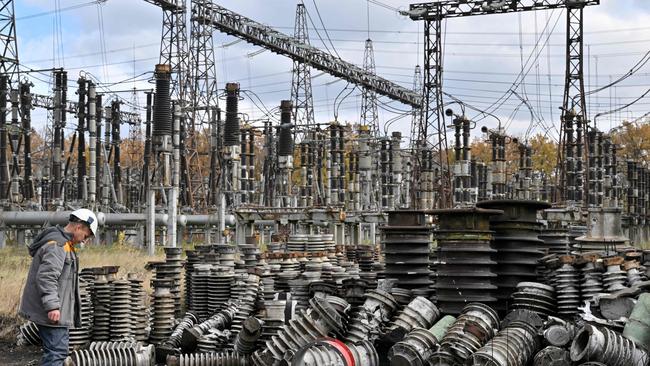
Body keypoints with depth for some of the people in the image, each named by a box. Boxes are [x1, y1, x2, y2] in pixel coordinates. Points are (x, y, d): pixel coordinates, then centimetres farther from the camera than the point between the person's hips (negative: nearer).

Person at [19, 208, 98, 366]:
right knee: (57, 352, -13)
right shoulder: (57, 244, -16)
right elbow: (46, 276, -25)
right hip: (52, 313, -11)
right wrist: (52, 306, -28)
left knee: (55, 351, 15)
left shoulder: (63, 243, 19)